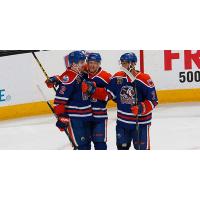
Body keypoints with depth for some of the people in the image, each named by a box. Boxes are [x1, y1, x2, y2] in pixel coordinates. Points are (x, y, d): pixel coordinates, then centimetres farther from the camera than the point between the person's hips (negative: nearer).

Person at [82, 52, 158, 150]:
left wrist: (141, 108, -27)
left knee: (142, 148, -1)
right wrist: (92, 90, -8)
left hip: (140, 122, -5)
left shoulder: (144, 79, -16)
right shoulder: (118, 77, -1)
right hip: (122, 121, 5)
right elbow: (107, 94, 3)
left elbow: (153, 101, -13)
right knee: (122, 147, 14)